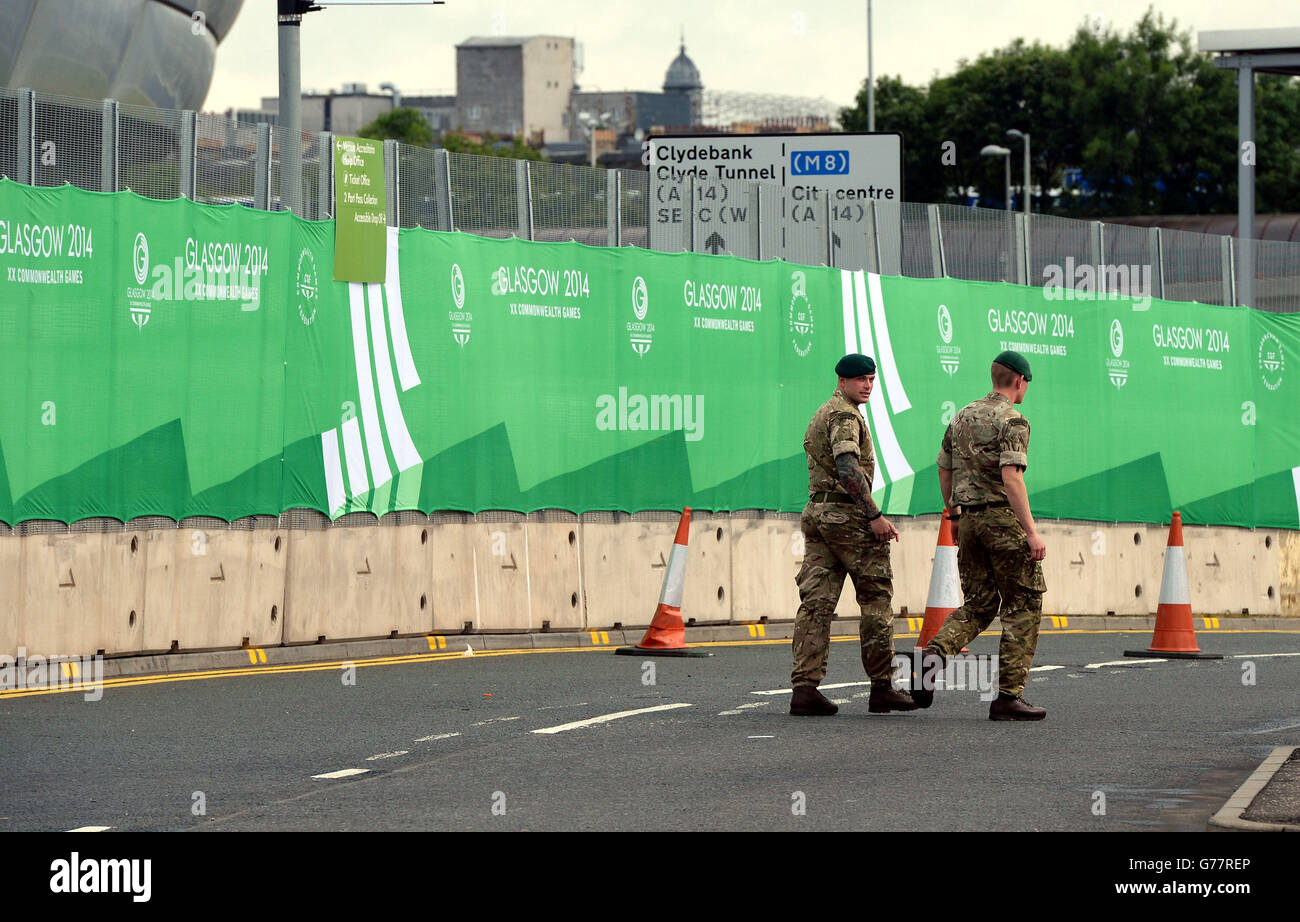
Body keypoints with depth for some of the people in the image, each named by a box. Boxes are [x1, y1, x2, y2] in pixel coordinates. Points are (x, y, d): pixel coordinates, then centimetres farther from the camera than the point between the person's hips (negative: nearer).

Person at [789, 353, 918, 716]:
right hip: (847, 513, -9)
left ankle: (804, 688, -7)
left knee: (816, 603, 1)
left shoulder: (819, 416, 22)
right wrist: (874, 515, -23)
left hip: (816, 512, 9)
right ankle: (882, 688, 2)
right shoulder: (844, 415, -11)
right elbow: (847, 468, -23)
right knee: (876, 598, 0)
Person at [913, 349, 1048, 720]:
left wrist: (954, 516, 32)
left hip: (969, 519, 7)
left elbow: (944, 470, 20)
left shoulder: (963, 417, 14)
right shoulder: (1012, 421, -10)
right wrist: (1031, 531, -22)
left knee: (978, 605, 14)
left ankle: (936, 652, -14)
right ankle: (1008, 695, -3)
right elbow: (1011, 477, -20)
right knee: (1023, 605, 2)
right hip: (1003, 516, -7)